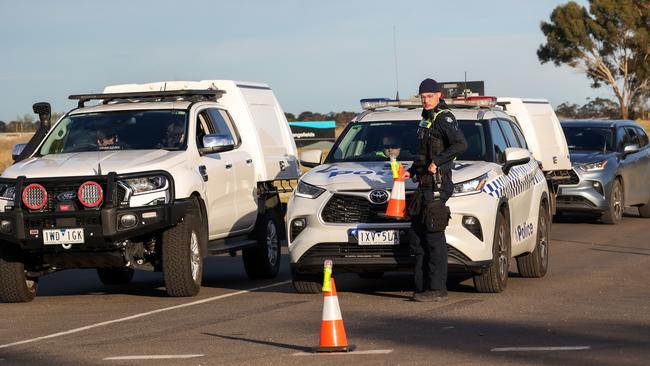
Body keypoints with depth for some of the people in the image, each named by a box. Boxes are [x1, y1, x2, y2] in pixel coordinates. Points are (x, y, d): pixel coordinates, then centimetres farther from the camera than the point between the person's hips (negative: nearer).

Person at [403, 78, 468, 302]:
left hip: (438, 185, -10)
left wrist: (436, 162, -22)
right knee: (416, 236, 11)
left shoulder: (444, 118, -9)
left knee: (434, 237, -9)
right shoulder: (427, 119, 19)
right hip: (425, 184, 10)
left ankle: (437, 289, -7)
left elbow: (460, 145, -24)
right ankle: (422, 286, 15)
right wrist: (412, 171, 20)